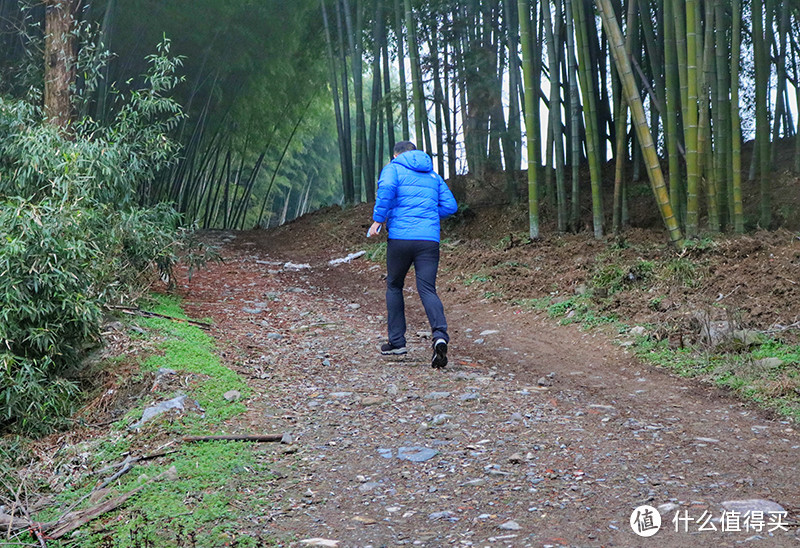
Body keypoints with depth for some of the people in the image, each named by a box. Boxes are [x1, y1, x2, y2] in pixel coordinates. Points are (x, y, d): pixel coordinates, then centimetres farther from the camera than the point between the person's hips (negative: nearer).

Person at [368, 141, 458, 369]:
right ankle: (439, 335, -28)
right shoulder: (432, 175, 21)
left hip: (400, 237, -2)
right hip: (429, 239, 3)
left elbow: (386, 189, -15)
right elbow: (450, 205, 15)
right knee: (427, 289, -3)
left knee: (394, 286, 16)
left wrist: (378, 219, -9)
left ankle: (397, 341, 17)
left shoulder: (393, 168, 8)